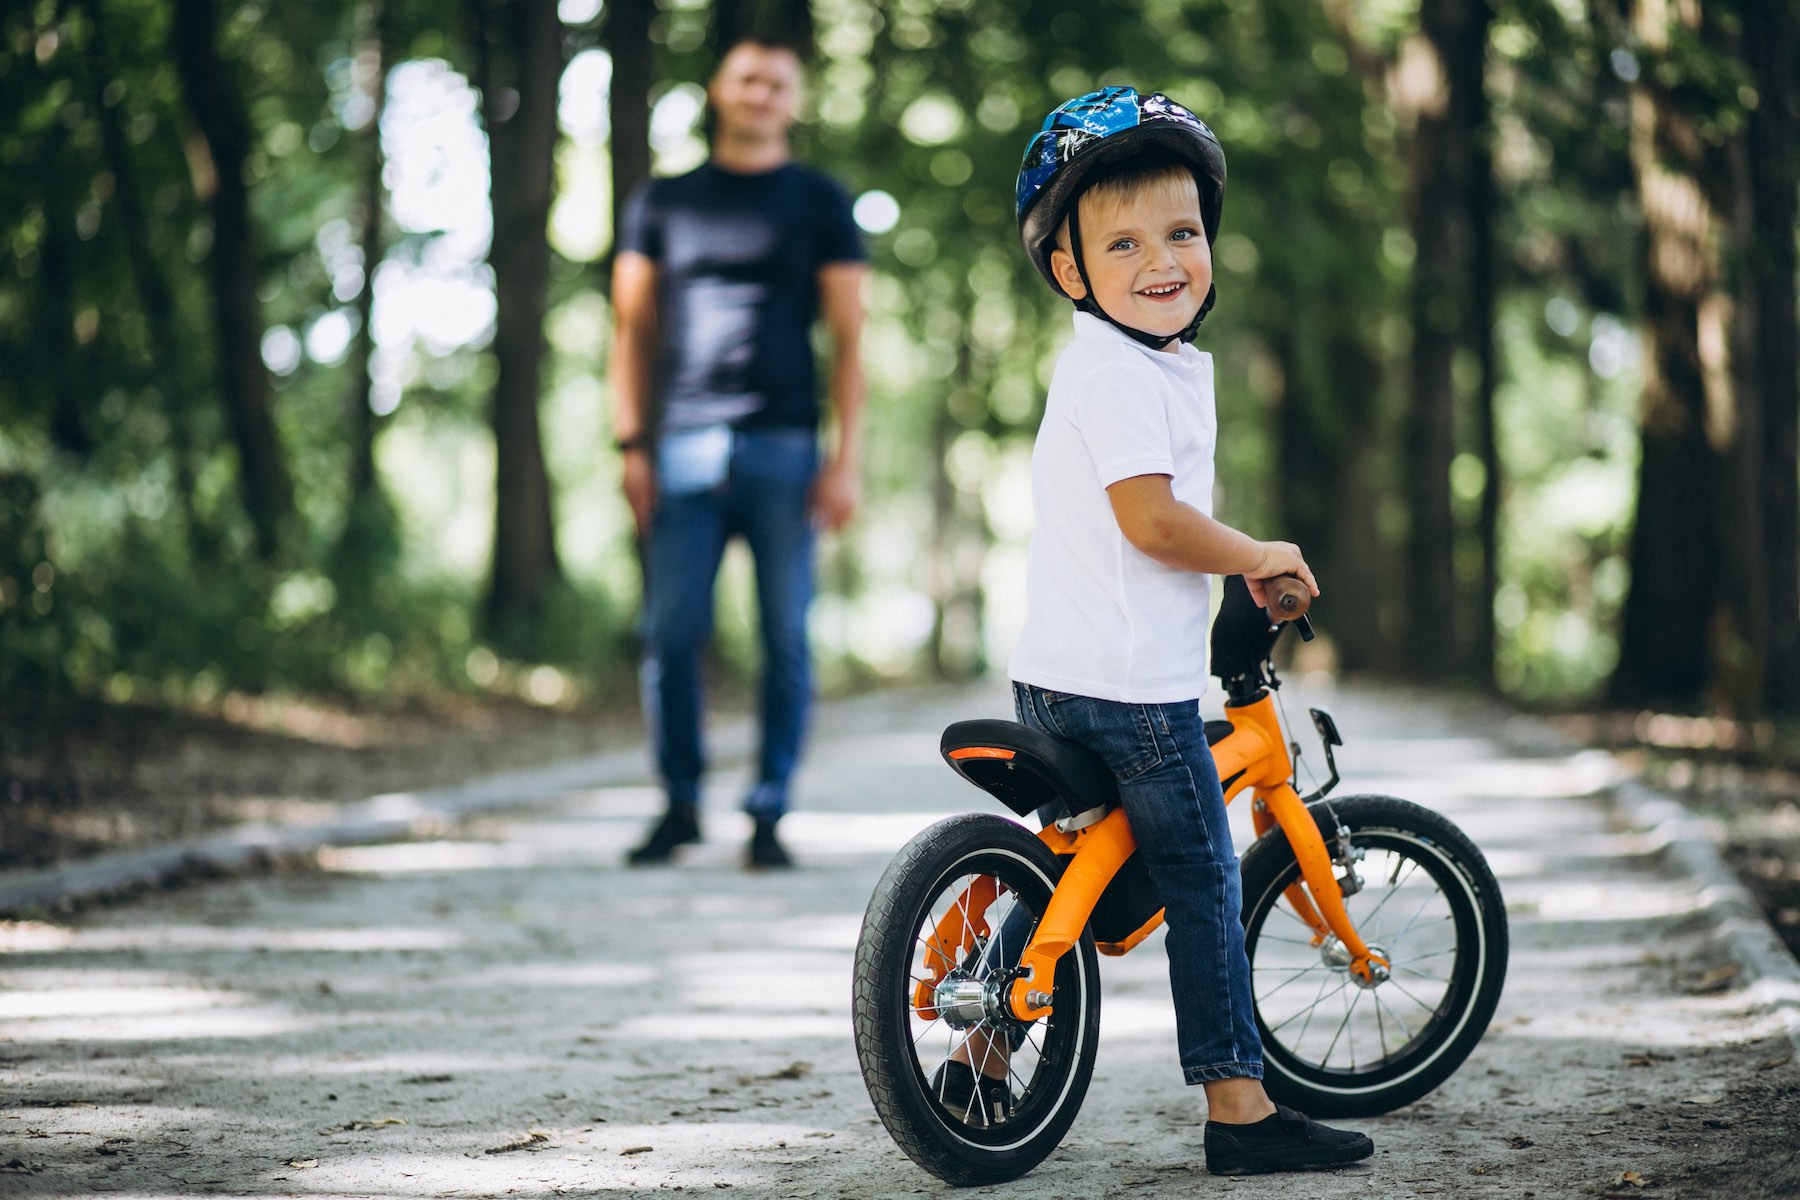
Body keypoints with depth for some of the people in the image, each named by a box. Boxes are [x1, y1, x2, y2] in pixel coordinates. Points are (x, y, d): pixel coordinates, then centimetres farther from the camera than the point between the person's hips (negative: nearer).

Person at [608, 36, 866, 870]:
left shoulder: (818, 203, 10)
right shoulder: (663, 203, 15)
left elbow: (848, 335, 6)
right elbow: (634, 327, 14)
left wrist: (846, 459, -3)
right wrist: (631, 443, 3)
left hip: (784, 448, -1)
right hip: (684, 449, 1)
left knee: (786, 639, -1)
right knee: (670, 636, -3)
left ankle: (768, 815, 6)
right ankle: (680, 804, 10)